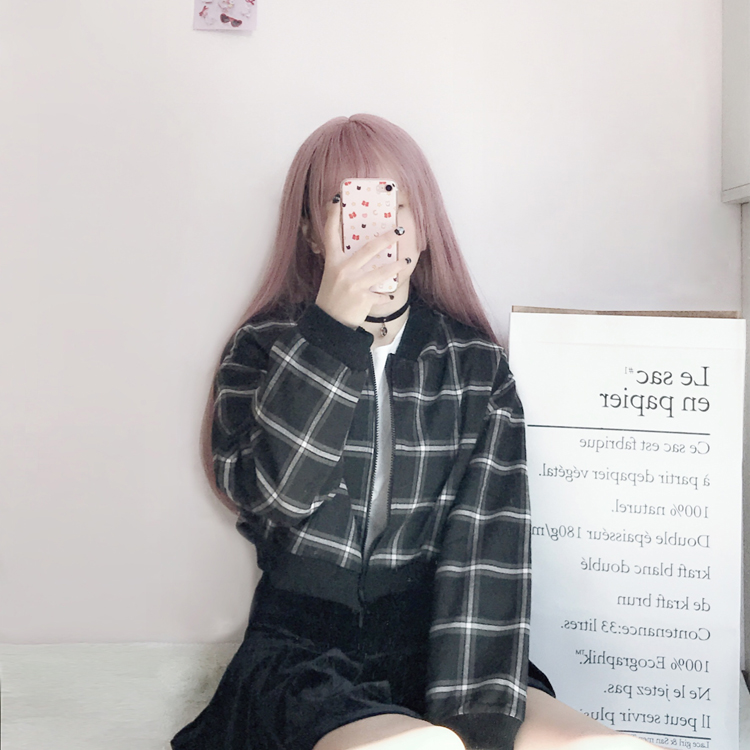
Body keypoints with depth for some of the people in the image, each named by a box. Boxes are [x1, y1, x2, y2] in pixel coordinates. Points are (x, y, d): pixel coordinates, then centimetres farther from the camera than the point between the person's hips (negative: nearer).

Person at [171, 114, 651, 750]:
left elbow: (487, 541, -6)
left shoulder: (477, 366, 5)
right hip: (303, 647, -2)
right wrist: (331, 327, -19)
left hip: (430, 646, 2)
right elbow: (265, 492, -14)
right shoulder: (263, 350, 3)